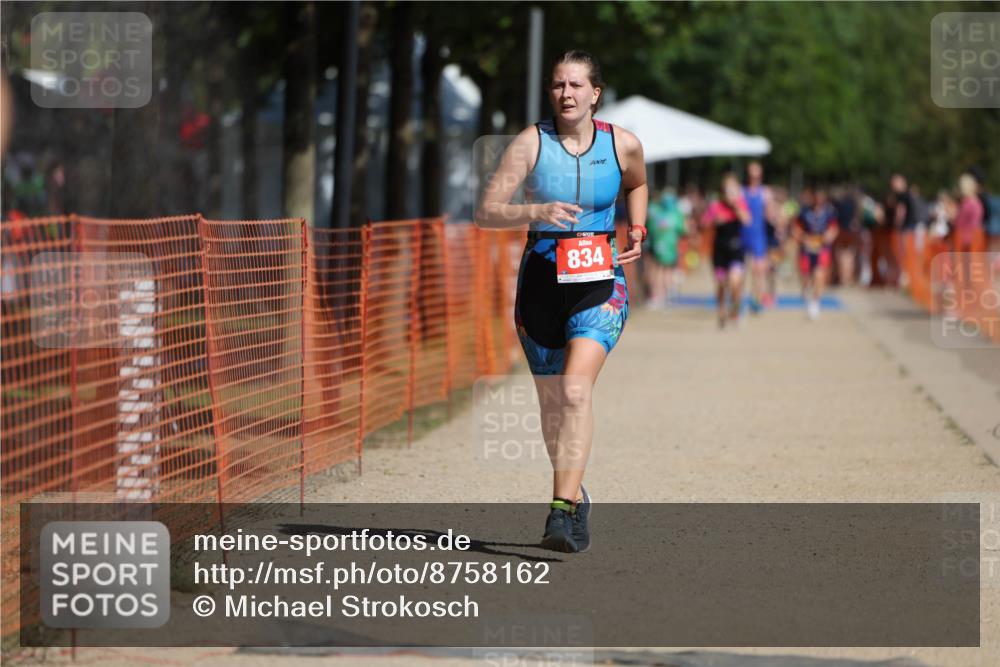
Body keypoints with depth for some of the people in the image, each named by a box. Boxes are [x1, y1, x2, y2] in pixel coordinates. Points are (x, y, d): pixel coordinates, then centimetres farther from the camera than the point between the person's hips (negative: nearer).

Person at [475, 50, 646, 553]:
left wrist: (637, 232, 8)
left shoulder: (623, 144, -1)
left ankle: (562, 511, -27)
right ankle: (576, 497, 34)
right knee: (551, 403, 12)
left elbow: (637, 184, 23)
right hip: (541, 280, 2)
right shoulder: (531, 143, -5)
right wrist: (537, 212, -25)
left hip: (600, 283, -2)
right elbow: (486, 213, -9)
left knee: (575, 388, -22)